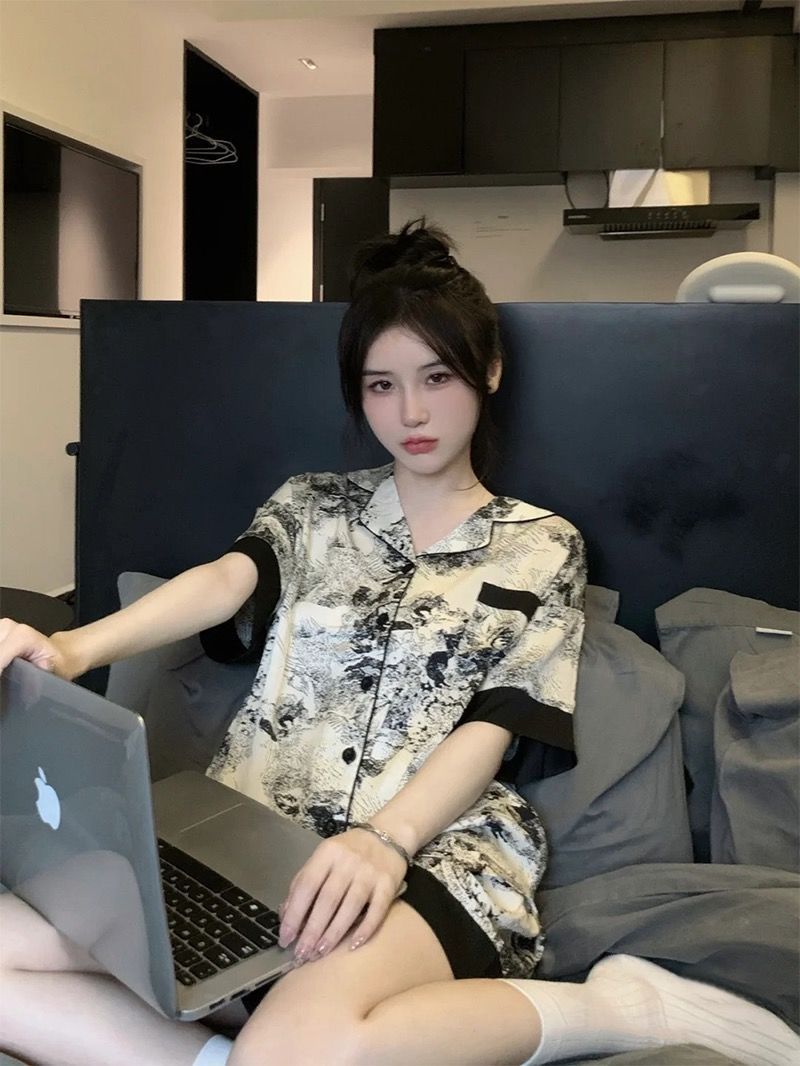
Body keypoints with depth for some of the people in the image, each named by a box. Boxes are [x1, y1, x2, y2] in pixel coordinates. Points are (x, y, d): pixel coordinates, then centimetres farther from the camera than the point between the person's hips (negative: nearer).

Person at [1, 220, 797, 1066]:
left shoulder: (541, 547, 10)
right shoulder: (311, 504, 17)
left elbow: (491, 730, -2)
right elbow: (227, 580, -5)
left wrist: (385, 838, -24)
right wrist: (76, 647, -27)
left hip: (434, 849, -2)